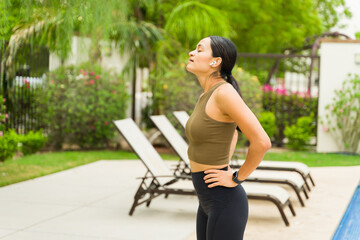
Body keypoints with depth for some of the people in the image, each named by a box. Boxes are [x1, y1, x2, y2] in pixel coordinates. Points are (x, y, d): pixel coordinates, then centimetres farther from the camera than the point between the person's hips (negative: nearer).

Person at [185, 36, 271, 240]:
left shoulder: (225, 92, -20)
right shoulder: (207, 96, 8)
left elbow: (262, 142, -25)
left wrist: (237, 178, -14)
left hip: (225, 203, -10)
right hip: (209, 200, 10)